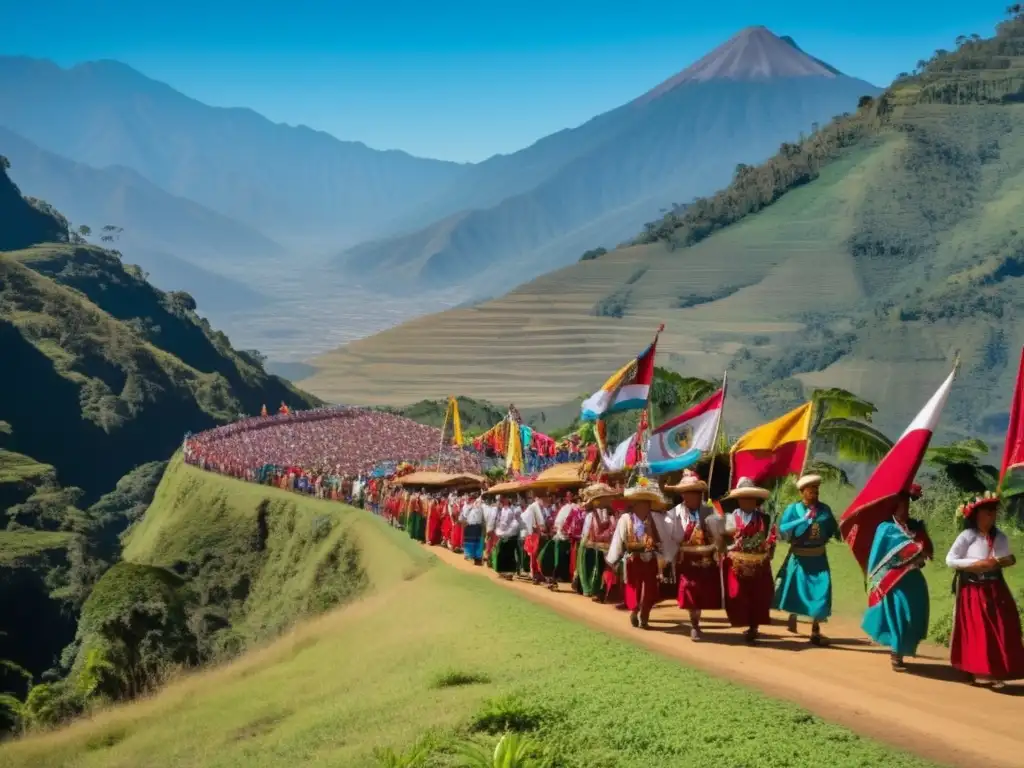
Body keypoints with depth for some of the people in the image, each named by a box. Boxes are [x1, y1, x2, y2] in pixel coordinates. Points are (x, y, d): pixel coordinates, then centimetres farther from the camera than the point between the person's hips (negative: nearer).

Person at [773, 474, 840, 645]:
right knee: (794, 589, 11)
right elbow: (782, 529, -18)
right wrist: (803, 520, -23)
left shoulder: (825, 509, 1)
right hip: (798, 558, -2)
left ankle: (815, 631, 5)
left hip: (818, 558, 2)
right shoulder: (793, 508, -7)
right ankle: (792, 616, 41)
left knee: (820, 592, -5)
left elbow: (833, 529, 11)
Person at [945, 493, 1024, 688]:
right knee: (978, 631, -3)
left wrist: (1008, 561, -8)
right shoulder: (967, 536, -11)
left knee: (1001, 631, 2)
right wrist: (976, 564, -18)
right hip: (974, 590, -5)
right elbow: (950, 560, -10)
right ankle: (979, 672, 4)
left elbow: (1007, 558, 17)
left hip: (996, 589, 5)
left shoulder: (1000, 537, 4)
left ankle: (996, 672, 9)